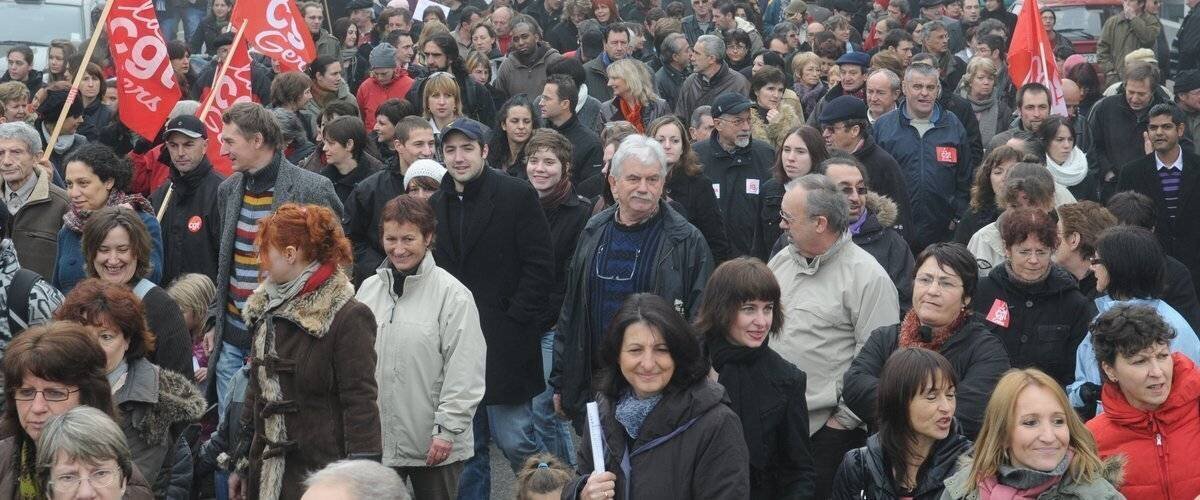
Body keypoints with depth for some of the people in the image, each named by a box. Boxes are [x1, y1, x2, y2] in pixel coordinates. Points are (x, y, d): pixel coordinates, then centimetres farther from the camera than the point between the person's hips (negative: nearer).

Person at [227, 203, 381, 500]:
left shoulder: (348, 317, -12)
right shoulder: (267, 309, 12)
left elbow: (361, 404, -14)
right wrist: (242, 464, 19)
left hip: (320, 471, -7)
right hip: (265, 473, 7)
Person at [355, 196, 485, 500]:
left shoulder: (453, 295, -9)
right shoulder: (368, 289, 6)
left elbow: (464, 373, -11)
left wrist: (447, 430, -13)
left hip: (434, 445, -4)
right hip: (376, 439, 4)